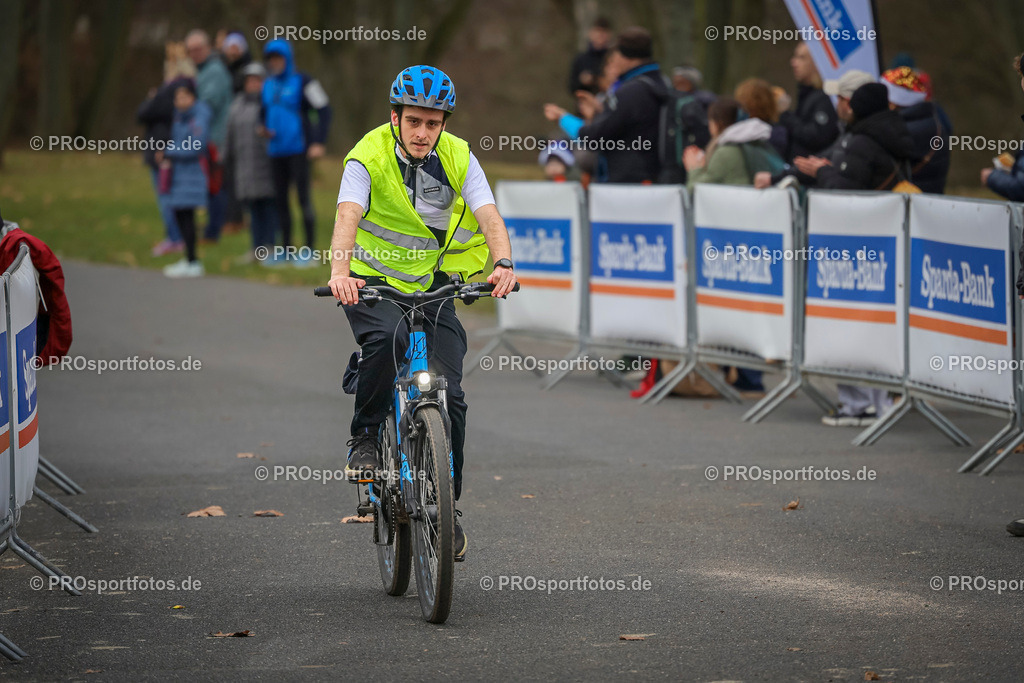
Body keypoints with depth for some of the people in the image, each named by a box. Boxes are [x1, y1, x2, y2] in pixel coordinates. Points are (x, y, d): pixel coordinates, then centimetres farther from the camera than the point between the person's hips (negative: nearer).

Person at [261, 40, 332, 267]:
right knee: (280, 199, 8)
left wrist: (318, 142, -12)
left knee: (303, 197, -8)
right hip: (277, 151, 7)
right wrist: (265, 127, 4)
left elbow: (324, 110, -6)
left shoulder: (301, 82, -5)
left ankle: (309, 252, -5)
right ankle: (285, 250, 15)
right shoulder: (268, 85, 14)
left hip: (298, 149, -7)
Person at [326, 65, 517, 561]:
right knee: (387, 338, -36)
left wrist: (503, 264, -39)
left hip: (434, 287, 2)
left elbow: (489, 217, -19)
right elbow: (348, 216, -30)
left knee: (448, 394, -10)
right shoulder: (368, 157, -15)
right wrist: (340, 270, -50)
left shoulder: (458, 158, -7)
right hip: (372, 283, -2)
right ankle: (364, 436, -12)